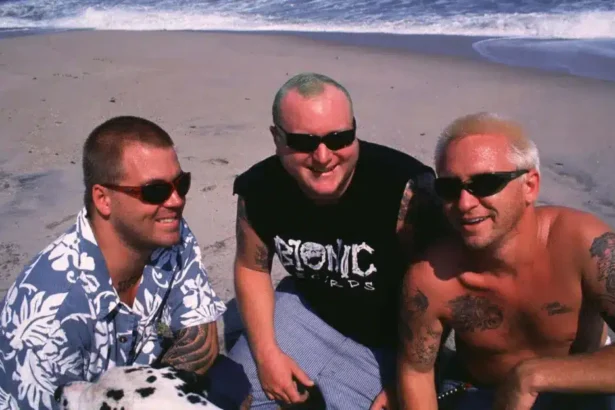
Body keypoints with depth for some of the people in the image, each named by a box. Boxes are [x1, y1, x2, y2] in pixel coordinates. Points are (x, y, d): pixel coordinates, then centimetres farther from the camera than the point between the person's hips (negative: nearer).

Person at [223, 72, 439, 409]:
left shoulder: (405, 189, -33)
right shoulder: (258, 190, -17)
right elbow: (252, 268, 1)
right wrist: (266, 352, -6)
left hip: (386, 340, -3)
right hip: (306, 309, 4)